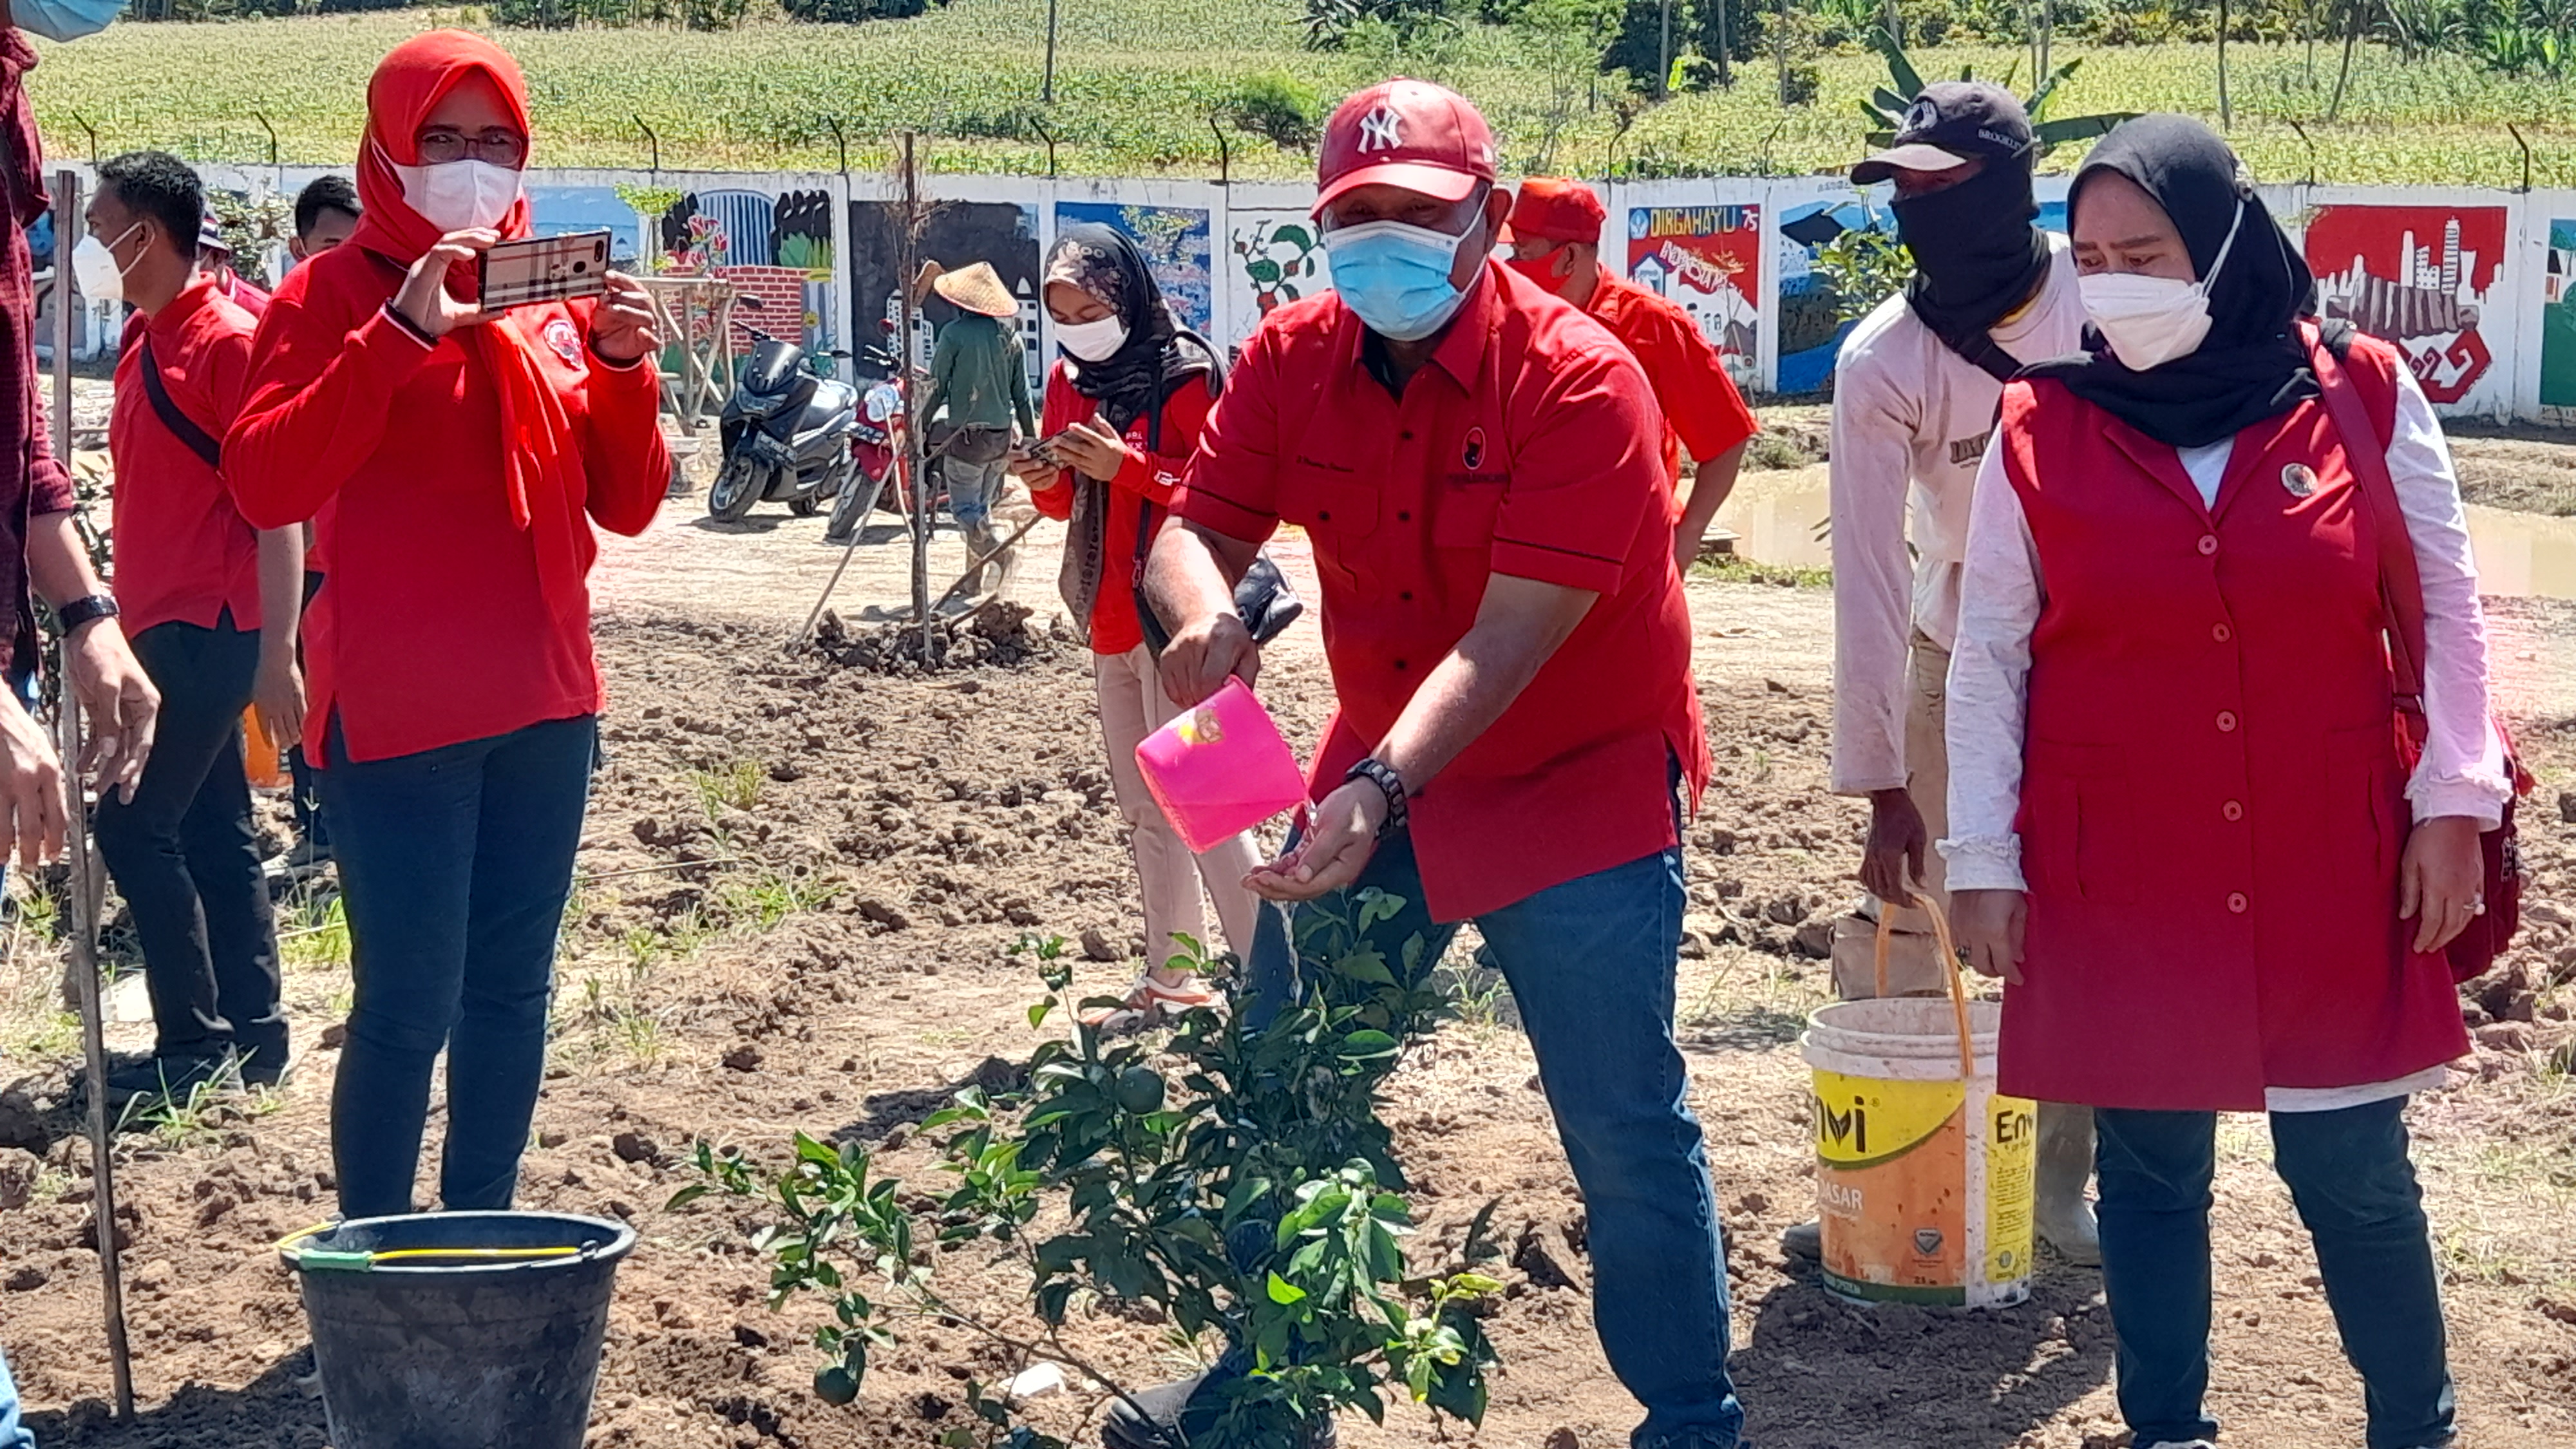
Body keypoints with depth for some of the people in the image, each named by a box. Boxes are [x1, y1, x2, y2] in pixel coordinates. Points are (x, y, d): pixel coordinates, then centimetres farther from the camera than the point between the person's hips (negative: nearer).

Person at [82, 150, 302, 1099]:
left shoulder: (227, 341, -13)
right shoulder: (145, 346, 13)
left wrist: (276, 651, -21)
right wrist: (118, 622, 16)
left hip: (209, 630, -9)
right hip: (167, 628, 9)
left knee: (135, 823, -8)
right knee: (213, 834, 11)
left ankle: (197, 1046, -1)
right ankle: (251, 1037, 17)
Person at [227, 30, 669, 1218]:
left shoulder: (552, 295, 12)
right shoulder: (335, 293, -3)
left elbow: (626, 506, 11)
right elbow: (262, 485, -18)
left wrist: (623, 370, -7)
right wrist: (401, 334, -23)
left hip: (542, 701, 6)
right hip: (397, 711, -5)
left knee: (510, 992, 11)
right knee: (409, 1005, -7)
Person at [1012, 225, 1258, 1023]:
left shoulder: (1184, 373, -12)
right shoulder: (1069, 380, 11)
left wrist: (1128, 465, -25)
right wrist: (1046, 481, -5)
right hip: (1109, 622, 9)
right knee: (1144, 811, 13)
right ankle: (1169, 980, 22)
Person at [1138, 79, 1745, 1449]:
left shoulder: (1579, 382, -21)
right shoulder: (1291, 359, -4)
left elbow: (1512, 638, -28)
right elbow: (1194, 530, -6)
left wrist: (1381, 791, -40)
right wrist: (1205, 608, -31)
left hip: (1577, 787, -5)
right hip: (1375, 782, 5)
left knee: (1625, 1132, -4)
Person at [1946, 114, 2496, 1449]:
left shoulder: (2363, 398, -3)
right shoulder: (2041, 430, -3)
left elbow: (2445, 608, 4)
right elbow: (1986, 656, 1)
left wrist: (2456, 800, -1)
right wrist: (1981, 860, 0)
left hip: (2329, 865, 0)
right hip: (2116, 875, 0)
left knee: (2354, 1175, 5)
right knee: (2149, 1172, 9)